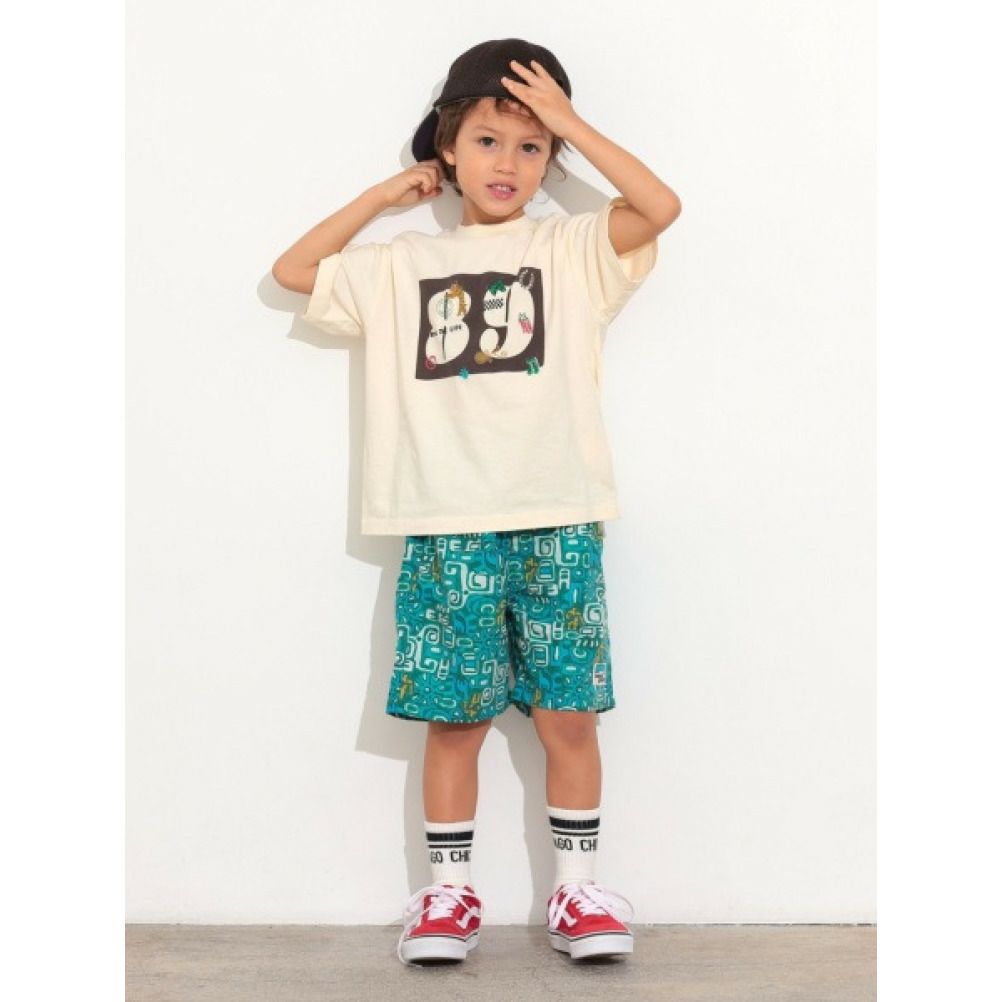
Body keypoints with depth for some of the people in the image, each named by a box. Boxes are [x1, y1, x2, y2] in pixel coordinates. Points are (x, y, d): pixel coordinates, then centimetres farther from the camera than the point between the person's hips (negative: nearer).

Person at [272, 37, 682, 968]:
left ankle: (577, 889, 16)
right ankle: (448, 891, 17)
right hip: (446, 533, 1)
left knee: (567, 715, 3)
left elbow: (662, 207, -9)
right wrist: (385, 194, 12)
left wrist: (570, 122, -4)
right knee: (453, 716, 5)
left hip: (557, 526, -1)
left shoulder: (571, 248, 6)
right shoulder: (402, 265, 13)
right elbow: (293, 271, 13)